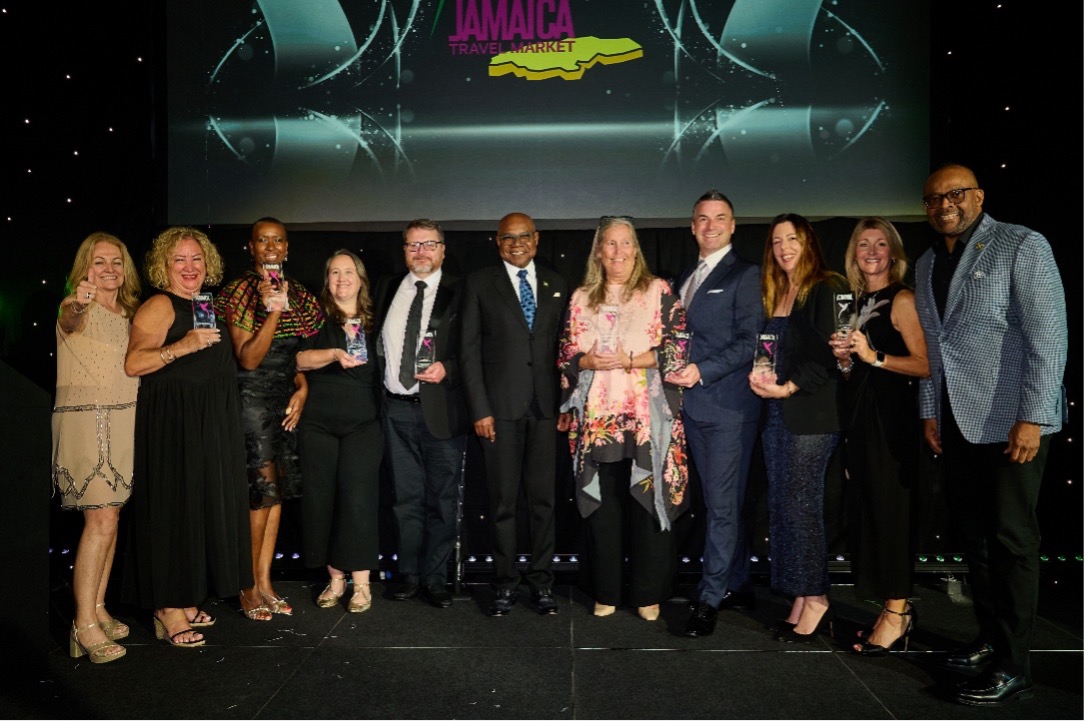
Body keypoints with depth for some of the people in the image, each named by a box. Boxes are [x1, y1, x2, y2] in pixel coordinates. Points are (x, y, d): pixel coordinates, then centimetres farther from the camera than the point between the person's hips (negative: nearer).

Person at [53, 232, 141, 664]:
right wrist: (76, 306, -51)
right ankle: (84, 624, -6)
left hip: (124, 419, 7)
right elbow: (67, 324, -29)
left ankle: (98, 608, 19)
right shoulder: (77, 309, -5)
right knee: (101, 518, -13)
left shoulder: (129, 313, 15)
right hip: (85, 418, -7)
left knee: (110, 516, 9)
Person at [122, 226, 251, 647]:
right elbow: (132, 363, -19)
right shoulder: (160, 305, -7)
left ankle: (185, 600, 23)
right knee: (173, 507, -4)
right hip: (172, 421, -8)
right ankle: (169, 611, 6)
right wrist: (183, 346, -28)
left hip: (209, 423, 8)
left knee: (201, 506, 11)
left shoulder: (205, 308, 16)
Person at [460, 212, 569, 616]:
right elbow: (469, 350, 0)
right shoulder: (479, 283, 5)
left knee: (544, 498, 6)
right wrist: (479, 409, -7)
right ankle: (505, 584, 17)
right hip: (500, 407, -2)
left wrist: (565, 404, 2)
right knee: (503, 500, 4)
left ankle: (542, 582, 18)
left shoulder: (556, 284, 13)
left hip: (546, 407, 2)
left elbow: (562, 347, 10)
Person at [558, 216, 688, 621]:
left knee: (648, 502, 1)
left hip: (647, 417, -2)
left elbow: (678, 348, -4)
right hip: (597, 418, 3)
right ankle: (605, 592, 20)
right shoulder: (581, 298, 12)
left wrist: (629, 361, -14)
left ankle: (650, 594, 15)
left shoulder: (658, 291, 3)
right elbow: (566, 354, 11)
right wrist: (590, 362, -9)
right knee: (602, 504, 7)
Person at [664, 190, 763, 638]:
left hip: (728, 404, -7)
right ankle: (737, 587, 25)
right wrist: (678, 371, 8)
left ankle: (710, 597, 5)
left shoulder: (744, 275, -4)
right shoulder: (686, 279, 19)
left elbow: (750, 342, -12)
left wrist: (703, 371, -18)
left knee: (722, 504, -3)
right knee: (720, 501, 13)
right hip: (694, 404, 7)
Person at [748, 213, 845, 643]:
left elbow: (828, 353, -12)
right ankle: (799, 602, 15)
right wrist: (759, 376, 2)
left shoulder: (827, 288, -5)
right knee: (781, 506, 7)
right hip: (776, 412, 8)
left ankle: (815, 600, 7)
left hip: (809, 413, -7)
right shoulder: (774, 293, 18)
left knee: (800, 506, -6)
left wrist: (789, 387, -17)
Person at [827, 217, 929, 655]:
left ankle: (898, 612, 6)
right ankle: (892, 607, 18)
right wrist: (843, 358, 0)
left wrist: (874, 356, -19)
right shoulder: (857, 302, 16)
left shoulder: (902, 300, -5)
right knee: (866, 508, 8)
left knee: (891, 508, -4)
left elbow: (924, 365, -13)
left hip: (892, 417, -7)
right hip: (858, 415, 7)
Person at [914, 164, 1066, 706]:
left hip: (1011, 422, -6)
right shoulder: (926, 264, 14)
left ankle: (1013, 668, 9)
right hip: (956, 423, 6)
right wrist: (930, 412, 12)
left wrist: (1032, 418, -17)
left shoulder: (1022, 246, -5)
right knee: (973, 536, 11)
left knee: (1010, 541, -1)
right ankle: (991, 640, 25)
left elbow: (1048, 336, -11)